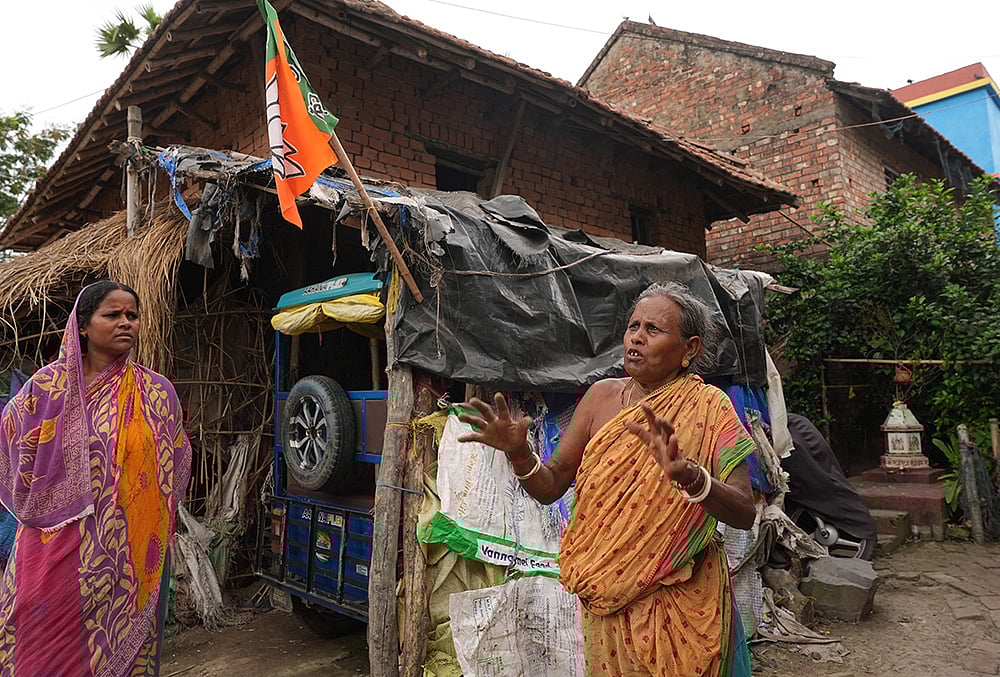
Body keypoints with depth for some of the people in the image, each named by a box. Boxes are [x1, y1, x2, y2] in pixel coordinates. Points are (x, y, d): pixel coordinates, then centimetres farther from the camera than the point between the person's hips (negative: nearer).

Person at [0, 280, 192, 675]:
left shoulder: (155, 392, -1)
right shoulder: (48, 385, -1)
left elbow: (174, 466, 9)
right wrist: (39, 506, 11)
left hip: (125, 550, 0)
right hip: (55, 545, 1)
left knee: (118, 640, 8)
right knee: (45, 640, 9)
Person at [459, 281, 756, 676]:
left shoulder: (709, 408, -10)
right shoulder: (602, 396, -1)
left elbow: (745, 513, -19)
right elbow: (549, 488, 0)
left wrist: (688, 475, -37)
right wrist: (518, 453, -20)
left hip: (680, 601, -3)